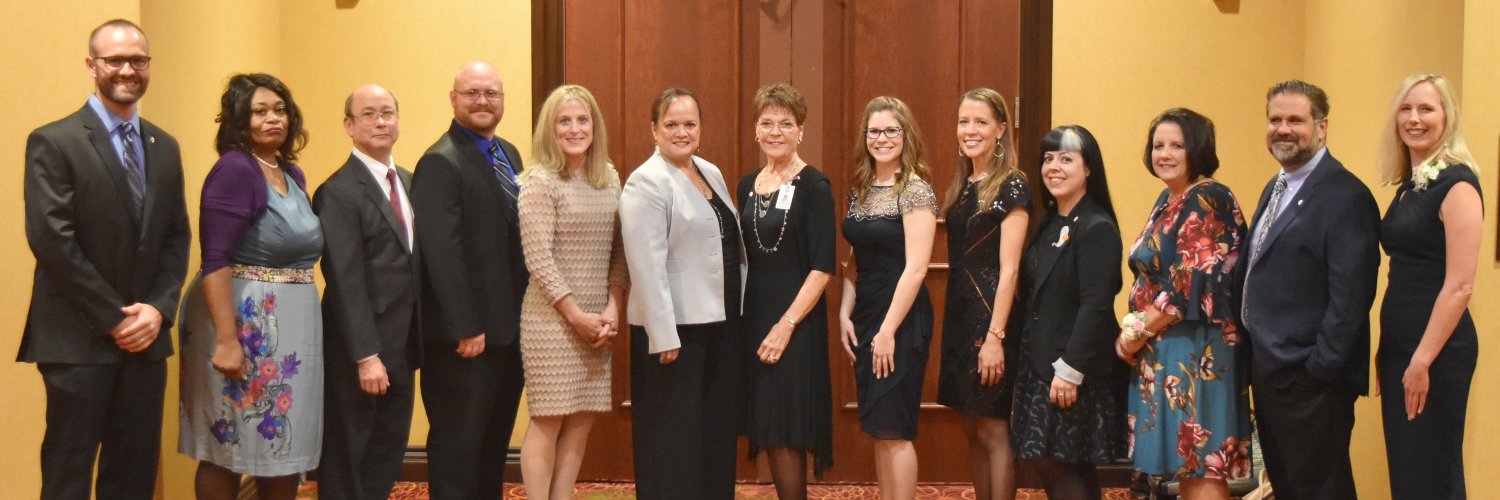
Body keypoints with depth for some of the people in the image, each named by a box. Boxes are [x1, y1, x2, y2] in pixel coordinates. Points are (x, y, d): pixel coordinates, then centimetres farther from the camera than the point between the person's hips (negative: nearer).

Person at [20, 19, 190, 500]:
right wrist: (114, 317, -13)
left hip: (146, 335, 5)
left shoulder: (164, 147, 13)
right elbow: (51, 240, -13)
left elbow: (177, 236, 10)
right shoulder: (53, 142, -6)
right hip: (79, 338, -5)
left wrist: (158, 308, -5)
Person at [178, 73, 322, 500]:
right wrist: (226, 340, -26)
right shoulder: (234, 169, -13)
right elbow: (215, 260, -20)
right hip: (243, 320, -8)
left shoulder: (293, 174, 11)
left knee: (285, 444, 14)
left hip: (293, 324, 8)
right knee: (228, 447, 2)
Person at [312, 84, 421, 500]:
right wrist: (366, 355, -20)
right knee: (346, 459, 7)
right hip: (358, 349, -7)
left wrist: (417, 340, 7)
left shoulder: (408, 182, 10)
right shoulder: (338, 192, -13)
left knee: (389, 457, 14)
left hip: (402, 346, 7)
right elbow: (345, 281, -17)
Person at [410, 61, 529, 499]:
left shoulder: (509, 154, 13)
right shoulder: (441, 162, -12)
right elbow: (442, 252, -19)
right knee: (458, 445, 3)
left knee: (495, 441, 16)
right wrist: (466, 328, -22)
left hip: (511, 327, 8)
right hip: (467, 334, -8)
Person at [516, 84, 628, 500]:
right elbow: (538, 258, -13)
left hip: (597, 320, 6)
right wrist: (576, 315, -13)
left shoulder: (610, 180, 10)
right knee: (548, 421, -2)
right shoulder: (540, 182, -8)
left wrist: (612, 308, -2)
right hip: (551, 319, -6)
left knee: (582, 421, 7)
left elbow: (617, 252, 11)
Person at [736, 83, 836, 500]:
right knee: (766, 431, 9)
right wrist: (740, 318, 7)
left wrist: (786, 325, -18)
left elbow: (823, 267, -14)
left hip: (796, 322, -6)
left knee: (786, 433, -3)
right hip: (753, 319, 6)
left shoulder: (814, 186, -9)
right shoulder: (748, 186, 10)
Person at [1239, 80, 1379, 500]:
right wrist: (1255, 358, 14)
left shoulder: (1346, 196, -15)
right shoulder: (1275, 188, 15)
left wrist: (1320, 369, -19)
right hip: (1268, 372, 9)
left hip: (1311, 381, -9)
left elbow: (1350, 296, -20)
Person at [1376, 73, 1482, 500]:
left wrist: (1422, 361, -19)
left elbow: (1460, 285, -18)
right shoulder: (1408, 184, 12)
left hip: (1436, 348, -8)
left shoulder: (1456, 183, -13)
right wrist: (1386, 352, 14)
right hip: (1400, 344, 8)